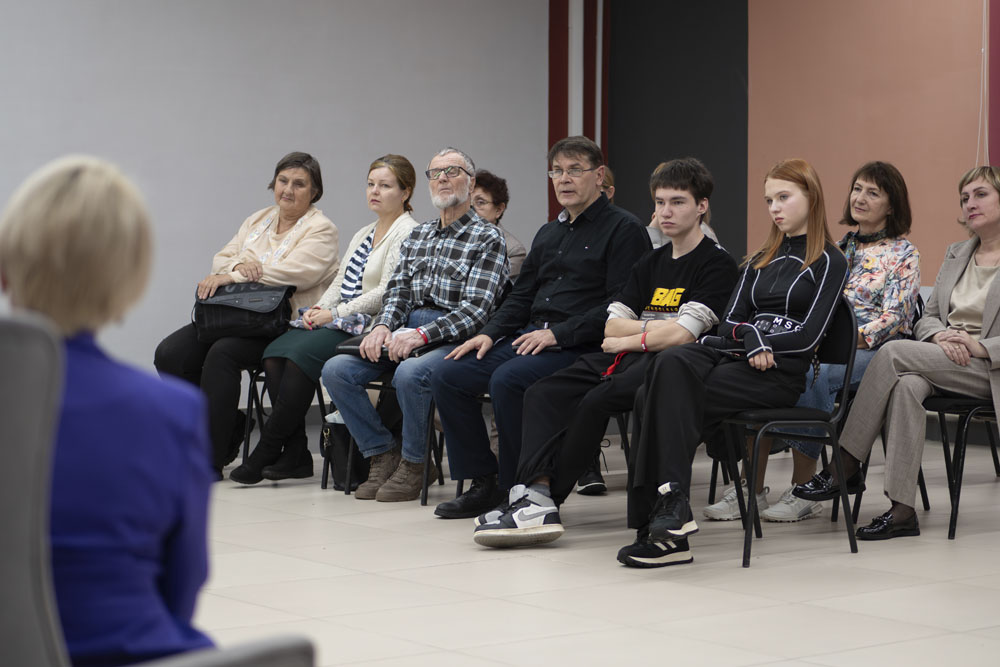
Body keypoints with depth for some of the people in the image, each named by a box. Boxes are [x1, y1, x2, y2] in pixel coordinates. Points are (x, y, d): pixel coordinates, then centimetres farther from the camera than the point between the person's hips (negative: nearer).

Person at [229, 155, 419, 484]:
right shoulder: (363, 234, 24)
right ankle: (296, 454, -19)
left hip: (371, 327, -9)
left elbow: (388, 293, -14)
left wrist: (335, 313, -15)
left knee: (301, 353, -29)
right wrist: (318, 308, 0)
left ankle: (266, 452, -24)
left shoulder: (407, 232, -5)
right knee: (275, 352, -17)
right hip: (341, 323, 9)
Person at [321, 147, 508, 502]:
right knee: (336, 370, -15)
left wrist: (421, 335, -23)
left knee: (410, 374, -37)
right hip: (405, 331, 6)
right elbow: (397, 291, 14)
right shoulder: (417, 236, 22)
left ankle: (412, 465, -15)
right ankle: (383, 455, -4)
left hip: (452, 339, -6)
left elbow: (475, 310, -11)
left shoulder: (488, 238, 0)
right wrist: (383, 326, -9)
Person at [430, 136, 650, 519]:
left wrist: (557, 333, -19)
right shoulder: (548, 234, 23)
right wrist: (490, 333, 6)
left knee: (508, 380, -32)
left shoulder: (623, 229, -4)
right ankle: (483, 483, -1)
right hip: (530, 336, 9)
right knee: (448, 377, -6)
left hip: (582, 346, -8)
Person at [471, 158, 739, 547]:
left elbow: (682, 334, -13)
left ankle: (540, 498, -24)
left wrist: (628, 339, 0)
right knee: (543, 394, -13)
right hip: (628, 358, 8)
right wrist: (657, 327, -4)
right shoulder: (650, 264, 24)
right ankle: (534, 495, -31)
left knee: (596, 402, -32)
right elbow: (612, 326, 14)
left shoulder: (717, 264, -1)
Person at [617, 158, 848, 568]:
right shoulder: (762, 260, 25)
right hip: (732, 355, 6)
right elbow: (730, 322, 14)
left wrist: (758, 340, -4)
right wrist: (753, 336, -7)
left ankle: (660, 514, -30)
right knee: (670, 363, -29)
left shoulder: (829, 263, 5)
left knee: (662, 398, -28)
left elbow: (808, 336, -6)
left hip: (781, 372, -6)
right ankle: (670, 502, -35)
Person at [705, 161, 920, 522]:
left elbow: (893, 317, -9)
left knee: (813, 375, -36)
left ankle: (803, 490, -30)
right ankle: (750, 488, -28)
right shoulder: (839, 249, 21)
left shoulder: (903, 254, 3)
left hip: (876, 351, -5)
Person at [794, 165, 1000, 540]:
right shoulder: (956, 254, 21)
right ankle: (902, 511, -36)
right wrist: (940, 337, -5)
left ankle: (846, 467, -20)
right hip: (941, 361, 5)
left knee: (895, 352, -26)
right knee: (907, 386, -32)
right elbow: (926, 317, 18)